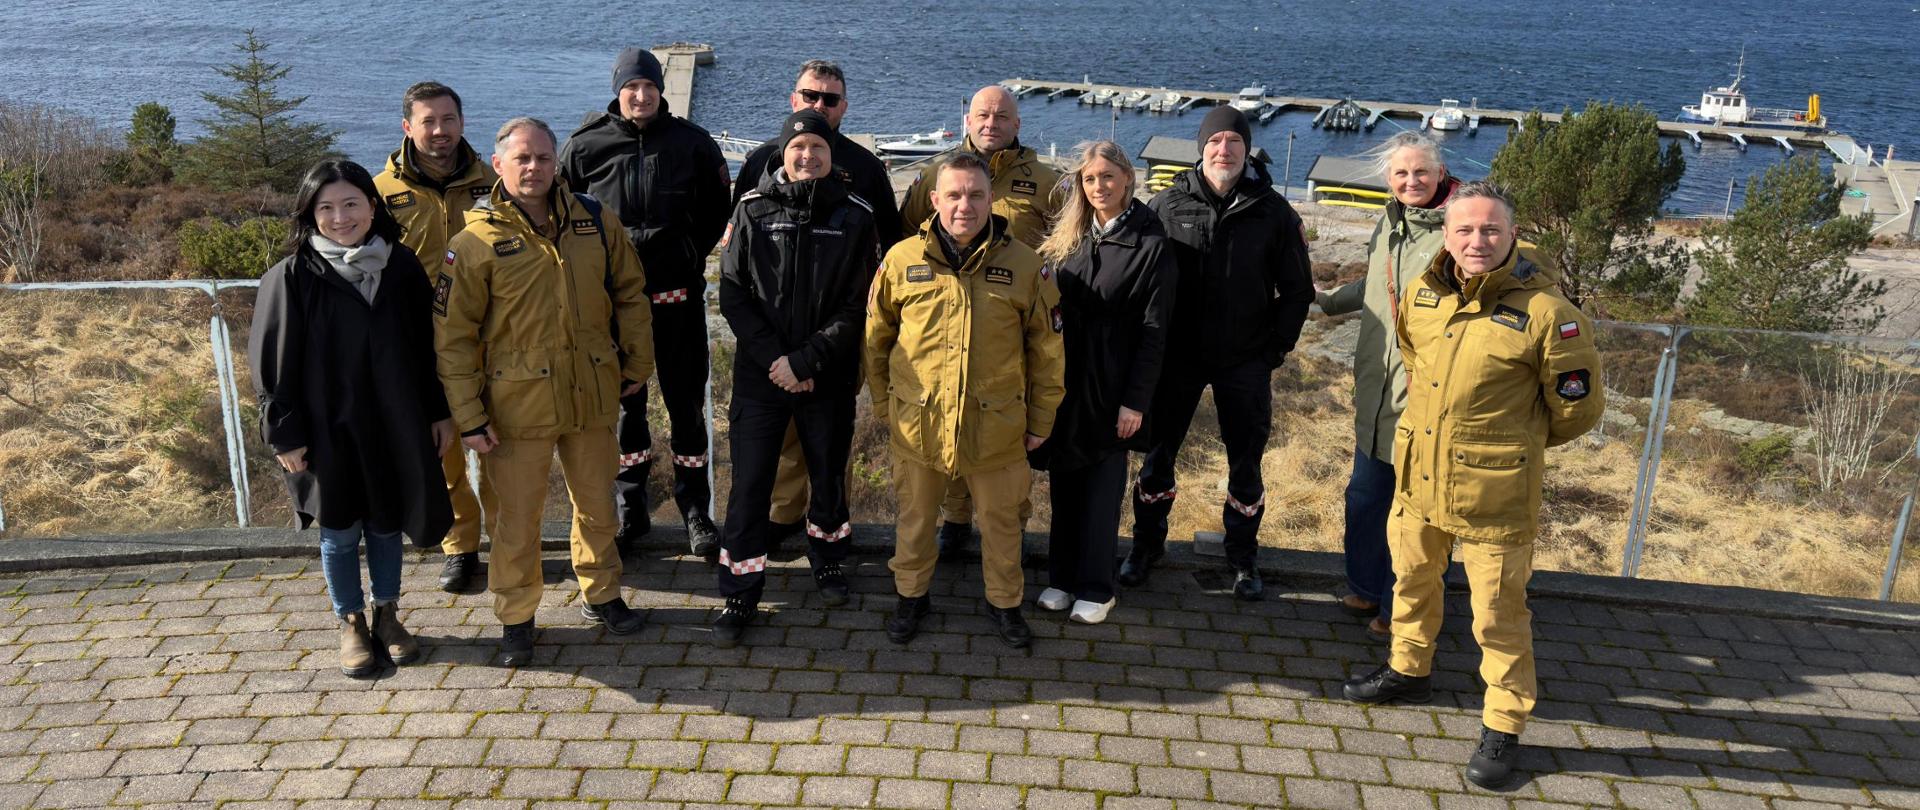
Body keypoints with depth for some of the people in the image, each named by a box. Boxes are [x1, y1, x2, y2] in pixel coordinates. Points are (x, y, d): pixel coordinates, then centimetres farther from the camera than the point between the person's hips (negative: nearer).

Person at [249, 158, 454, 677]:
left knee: (387, 524, 15)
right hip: (329, 430, -2)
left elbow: (426, 347, 6)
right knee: (340, 532, 11)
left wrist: (439, 413, 6)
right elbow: (272, 361, -6)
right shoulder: (293, 277, -9)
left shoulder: (401, 267, -1)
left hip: (394, 425, 2)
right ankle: (351, 624, 29)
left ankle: (387, 614, 33)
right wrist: (285, 434, -8)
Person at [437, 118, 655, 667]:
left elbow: (630, 294, 12)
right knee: (517, 518, 8)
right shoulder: (477, 240, -10)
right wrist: (468, 416, -10)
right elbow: (452, 334, -9)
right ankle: (515, 618, 27)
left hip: (592, 397, 3)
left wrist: (637, 363, 11)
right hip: (518, 405, -3)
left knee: (597, 504, 18)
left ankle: (601, 594, 39)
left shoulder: (595, 221, 0)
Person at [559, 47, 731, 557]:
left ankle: (696, 511, 16)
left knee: (686, 404, 5)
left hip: (677, 292, -1)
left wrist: (691, 255, 4)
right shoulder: (586, 145, -1)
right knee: (624, 402, 10)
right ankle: (631, 510, 23)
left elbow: (717, 209, 10)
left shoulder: (691, 142, -1)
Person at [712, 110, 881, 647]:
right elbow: (732, 292, -2)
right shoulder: (754, 209, 0)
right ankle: (739, 594, 13)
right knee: (749, 485, 1)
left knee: (830, 475, 15)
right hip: (760, 375, 0)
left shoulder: (855, 217, -3)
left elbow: (856, 307, -7)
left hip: (830, 377, 0)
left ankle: (827, 560, 40)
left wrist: (805, 361, -14)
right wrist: (774, 358, -12)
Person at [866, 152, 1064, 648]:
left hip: (996, 425, 0)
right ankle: (912, 595, 39)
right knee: (915, 516, 17)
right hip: (917, 422, 1)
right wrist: (882, 404, 11)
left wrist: (1041, 419, 4)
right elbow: (875, 338, 8)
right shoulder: (902, 260, -4)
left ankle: (1005, 602, 36)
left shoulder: (1023, 265, -6)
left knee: (1001, 519, 15)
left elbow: (1046, 351, 2)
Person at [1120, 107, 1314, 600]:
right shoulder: (1168, 205, -4)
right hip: (1177, 356, 0)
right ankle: (1147, 544, 27)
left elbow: (1297, 289, 4)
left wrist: (1277, 347, -1)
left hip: (1245, 361, 0)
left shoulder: (1273, 212, -3)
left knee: (1246, 461, 10)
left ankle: (1243, 556, 26)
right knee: (1158, 452, 9)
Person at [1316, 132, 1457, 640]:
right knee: (1364, 497, 19)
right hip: (1377, 389, 8)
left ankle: (1399, 610, 22)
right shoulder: (1390, 223, 10)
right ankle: (1365, 589, 38)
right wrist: (1325, 301, 37)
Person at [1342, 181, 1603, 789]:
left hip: (1494, 492, -6)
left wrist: (1518, 441, 9)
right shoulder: (1423, 293, -1)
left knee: (1498, 614, 4)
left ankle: (1503, 726, 22)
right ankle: (1409, 670, 48)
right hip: (1418, 476, 6)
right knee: (1412, 579, 24)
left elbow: (1579, 406, -6)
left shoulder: (1544, 310, -18)